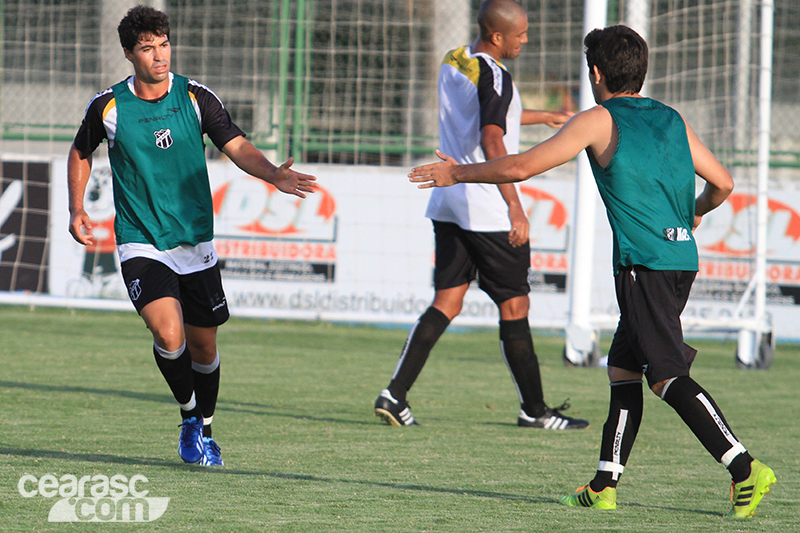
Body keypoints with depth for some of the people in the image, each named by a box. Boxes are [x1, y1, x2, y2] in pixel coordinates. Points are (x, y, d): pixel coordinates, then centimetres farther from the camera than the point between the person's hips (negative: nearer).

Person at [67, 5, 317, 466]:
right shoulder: (108, 107, -4)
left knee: (203, 345, 9)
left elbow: (237, 146, -9)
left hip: (196, 244, 2)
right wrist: (77, 210, 5)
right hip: (141, 245, -2)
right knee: (168, 332, -23)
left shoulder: (197, 98, -3)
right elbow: (81, 152, 15)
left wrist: (273, 175, -28)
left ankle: (204, 431, 33)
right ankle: (189, 417, 1)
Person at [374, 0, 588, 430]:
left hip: (448, 202, 8)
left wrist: (545, 117, 43)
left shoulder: (452, 63, 12)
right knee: (514, 306, 3)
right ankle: (533, 409, 11)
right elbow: (492, 143, -26)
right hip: (489, 209, -8)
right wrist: (515, 209, -28)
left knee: (447, 302, 7)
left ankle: (395, 393, -5)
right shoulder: (494, 76, -16)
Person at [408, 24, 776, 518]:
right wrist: (694, 213, 40)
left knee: (669, 375, -11)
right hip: (682, 258, 8)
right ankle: (605, 487, 13)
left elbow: (520, 167, -2)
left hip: (644, 263, -8)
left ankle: (746, 469, -20)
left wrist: (459, 173, 12)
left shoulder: (599, 121, -2)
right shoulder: (673, 120, 15)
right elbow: (723, 183, 18)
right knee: (623, 367, 13)